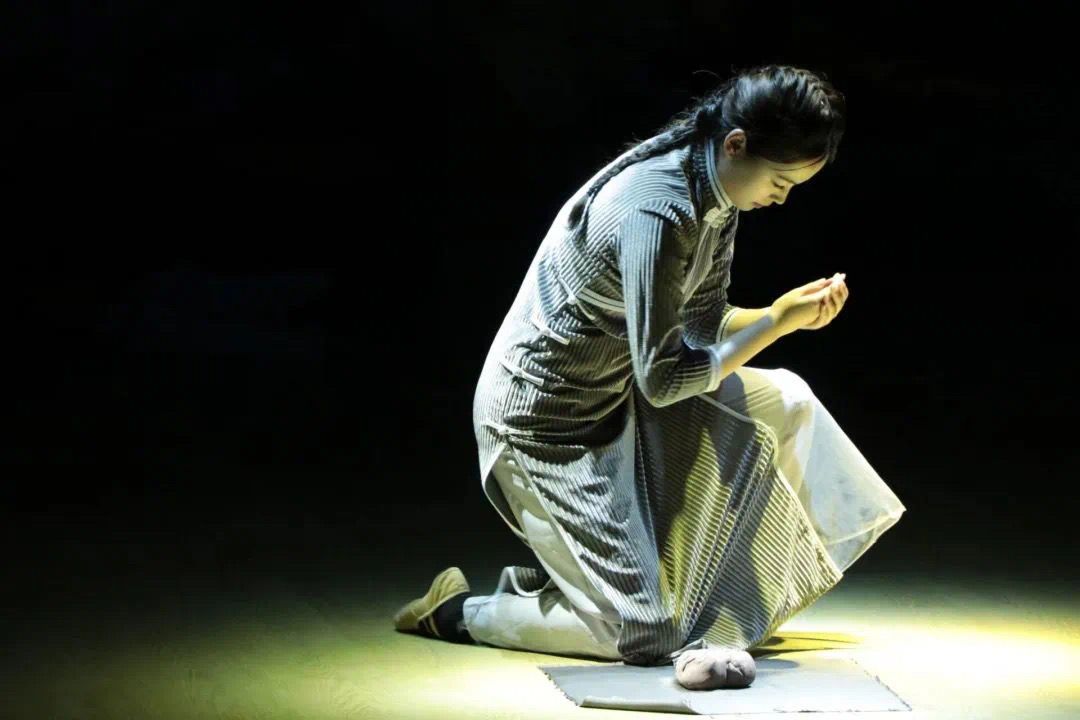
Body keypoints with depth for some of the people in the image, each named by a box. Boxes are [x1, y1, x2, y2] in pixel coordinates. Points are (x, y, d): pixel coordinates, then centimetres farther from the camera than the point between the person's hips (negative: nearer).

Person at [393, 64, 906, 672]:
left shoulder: (713, 192, -1)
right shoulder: (658, 214, -30)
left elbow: (704, 325, 7)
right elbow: (663, 381, -26)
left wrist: (793, 311, -9)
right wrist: (779, 320, -22)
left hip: (614, 392, 10)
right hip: (549, 425, -10)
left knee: (785, 401, 10)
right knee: (650, 633, -9)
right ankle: (456, 612, 7)